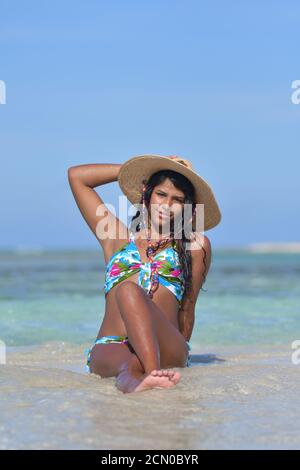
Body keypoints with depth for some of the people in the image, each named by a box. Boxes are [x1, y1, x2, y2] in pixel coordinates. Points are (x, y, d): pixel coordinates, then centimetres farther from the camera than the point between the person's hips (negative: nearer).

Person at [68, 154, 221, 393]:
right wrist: (142, 168, 31)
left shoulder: (195, 246, 20)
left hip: (167, 351, -2)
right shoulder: (118, 238, 25)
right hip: (110, 347, 2)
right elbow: (76, 175, 27)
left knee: (129, 291, -35)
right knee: (128, 364, -38)